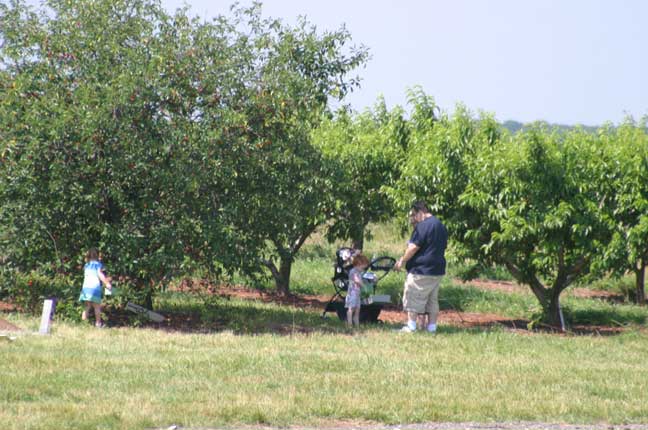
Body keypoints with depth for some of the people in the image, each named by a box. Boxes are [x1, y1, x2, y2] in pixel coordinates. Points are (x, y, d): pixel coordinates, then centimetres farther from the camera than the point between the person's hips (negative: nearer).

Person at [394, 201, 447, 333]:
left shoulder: (423, 226, -15)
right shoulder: (441, 226, 16)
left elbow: (413, 247, -17)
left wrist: (402, 262, -6)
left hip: (421, 270, -9)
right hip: (438, 270, 9)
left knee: (413, 298, -3)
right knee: (432, 299, 12)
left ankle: (411, 326, -5)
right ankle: (431, 326, 12)